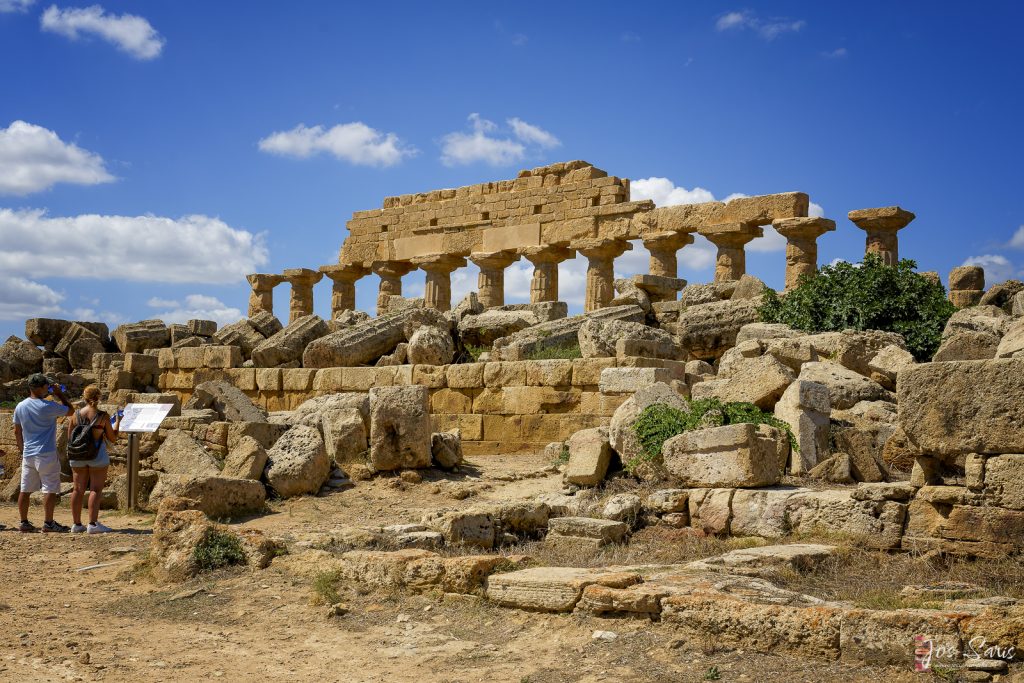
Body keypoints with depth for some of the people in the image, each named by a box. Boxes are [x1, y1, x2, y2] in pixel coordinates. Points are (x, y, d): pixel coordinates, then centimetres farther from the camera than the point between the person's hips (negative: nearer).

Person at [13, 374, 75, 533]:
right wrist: (59, 394, 5)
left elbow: (17, 432, 14)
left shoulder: (20, 407, 6)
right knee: (50, 489, -1)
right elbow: (70, 411, -3)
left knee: (25, 490, 9)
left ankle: (24, 522, 14)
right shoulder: (47, 406, -14)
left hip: (28, 454, 7)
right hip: (46, 454, -7)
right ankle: (48, 523, -1)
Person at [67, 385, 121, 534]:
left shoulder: (76, 415, 1)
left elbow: (69, 437, 7)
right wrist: (117, 422, 11)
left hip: (78, 455, 4)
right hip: (97, 455, -4)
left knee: (78, 489, 10)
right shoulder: (103, 416, -9)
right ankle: (93, 524, -7)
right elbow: (113, 438, -2)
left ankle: (77, 524, 14)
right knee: (96, 489, -2)